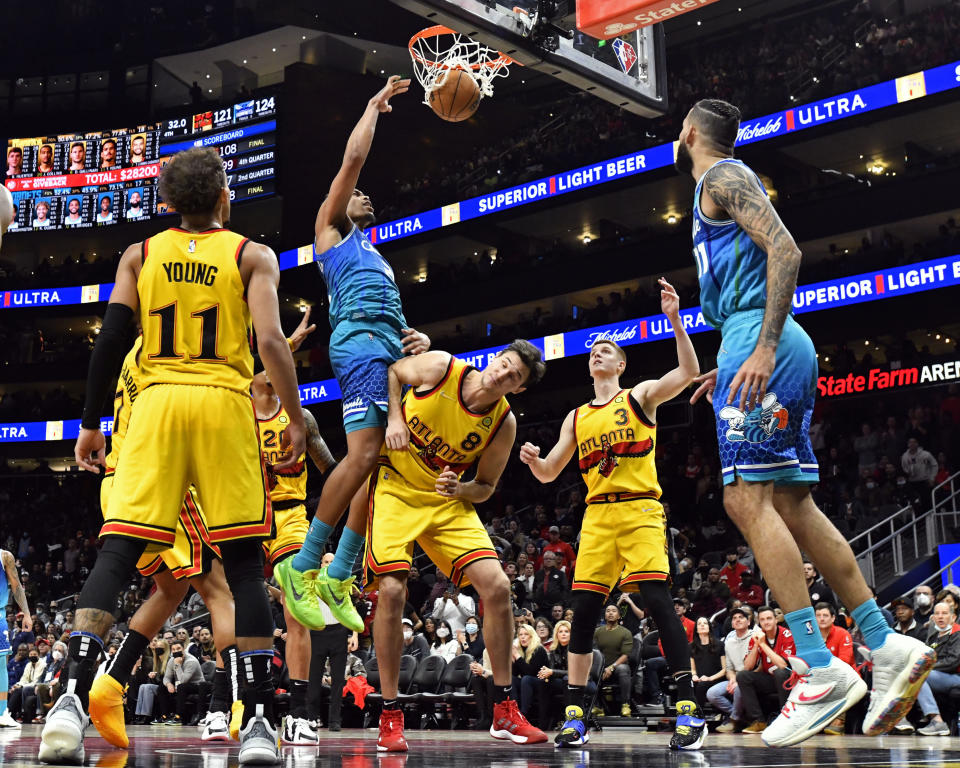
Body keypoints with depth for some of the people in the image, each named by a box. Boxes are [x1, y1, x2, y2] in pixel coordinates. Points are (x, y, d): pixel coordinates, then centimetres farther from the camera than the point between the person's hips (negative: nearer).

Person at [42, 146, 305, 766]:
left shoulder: (140, 255, 13)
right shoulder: (252, 255, 7)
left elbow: (110, 340, 5)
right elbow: (271, 341, -6)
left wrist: (90, 424, 10)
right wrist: (296, 418, -1)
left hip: (157, 401, 2)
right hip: (225, 402, -1)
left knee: (116, 552, -1)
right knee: (244, 561, 1)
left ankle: (74, 696, -18)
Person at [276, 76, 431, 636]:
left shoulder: (376, 258, 38)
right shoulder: (330, 228, 18)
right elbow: (354, 158, 8)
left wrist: (416, 338, 12)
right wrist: (375, 105, 20)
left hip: (390, 345, 8)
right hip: (359, 339, -8)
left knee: (384, 463, -1)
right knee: (364, 455, -22)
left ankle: (339, 579, 1)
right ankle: (303, 567, -17)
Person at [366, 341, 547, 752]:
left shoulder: (504, 422, -9)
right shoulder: (440, 367, -15)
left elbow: (485, 486, 2)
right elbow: (390, 372, 4)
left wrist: (459, 488, -21)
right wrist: (393, 419, -12)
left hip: (447, 501, 3)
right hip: (395, 487, -3)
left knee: (497, 586, -11)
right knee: (391, 590, -19)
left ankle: (504, 712, 2)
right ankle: (390, 717, -5)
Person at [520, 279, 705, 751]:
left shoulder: (641, 396, 7)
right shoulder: (577, 418, 19)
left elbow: (688, 372, -10)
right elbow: (549, 474, 17)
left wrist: (674, 319, -22)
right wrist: (533, 460, -6)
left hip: (640, 510, -5)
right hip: (597, 516, 5)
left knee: (656, 599, -17)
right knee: (583, 609, -2)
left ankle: (688, 710, -13)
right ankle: (575, 713, 4)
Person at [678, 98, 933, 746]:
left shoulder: (722, 177, -1)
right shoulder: (730, 184, 29)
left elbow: (785, 248, -16)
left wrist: (762, 348, -26)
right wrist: (729, 368, 31)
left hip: (756, 338, -10)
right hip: (774, 346, 10)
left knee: (747, 497, -15)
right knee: (792, 504, 5)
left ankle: (823, 671, -19)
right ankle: (887, 647, 3)